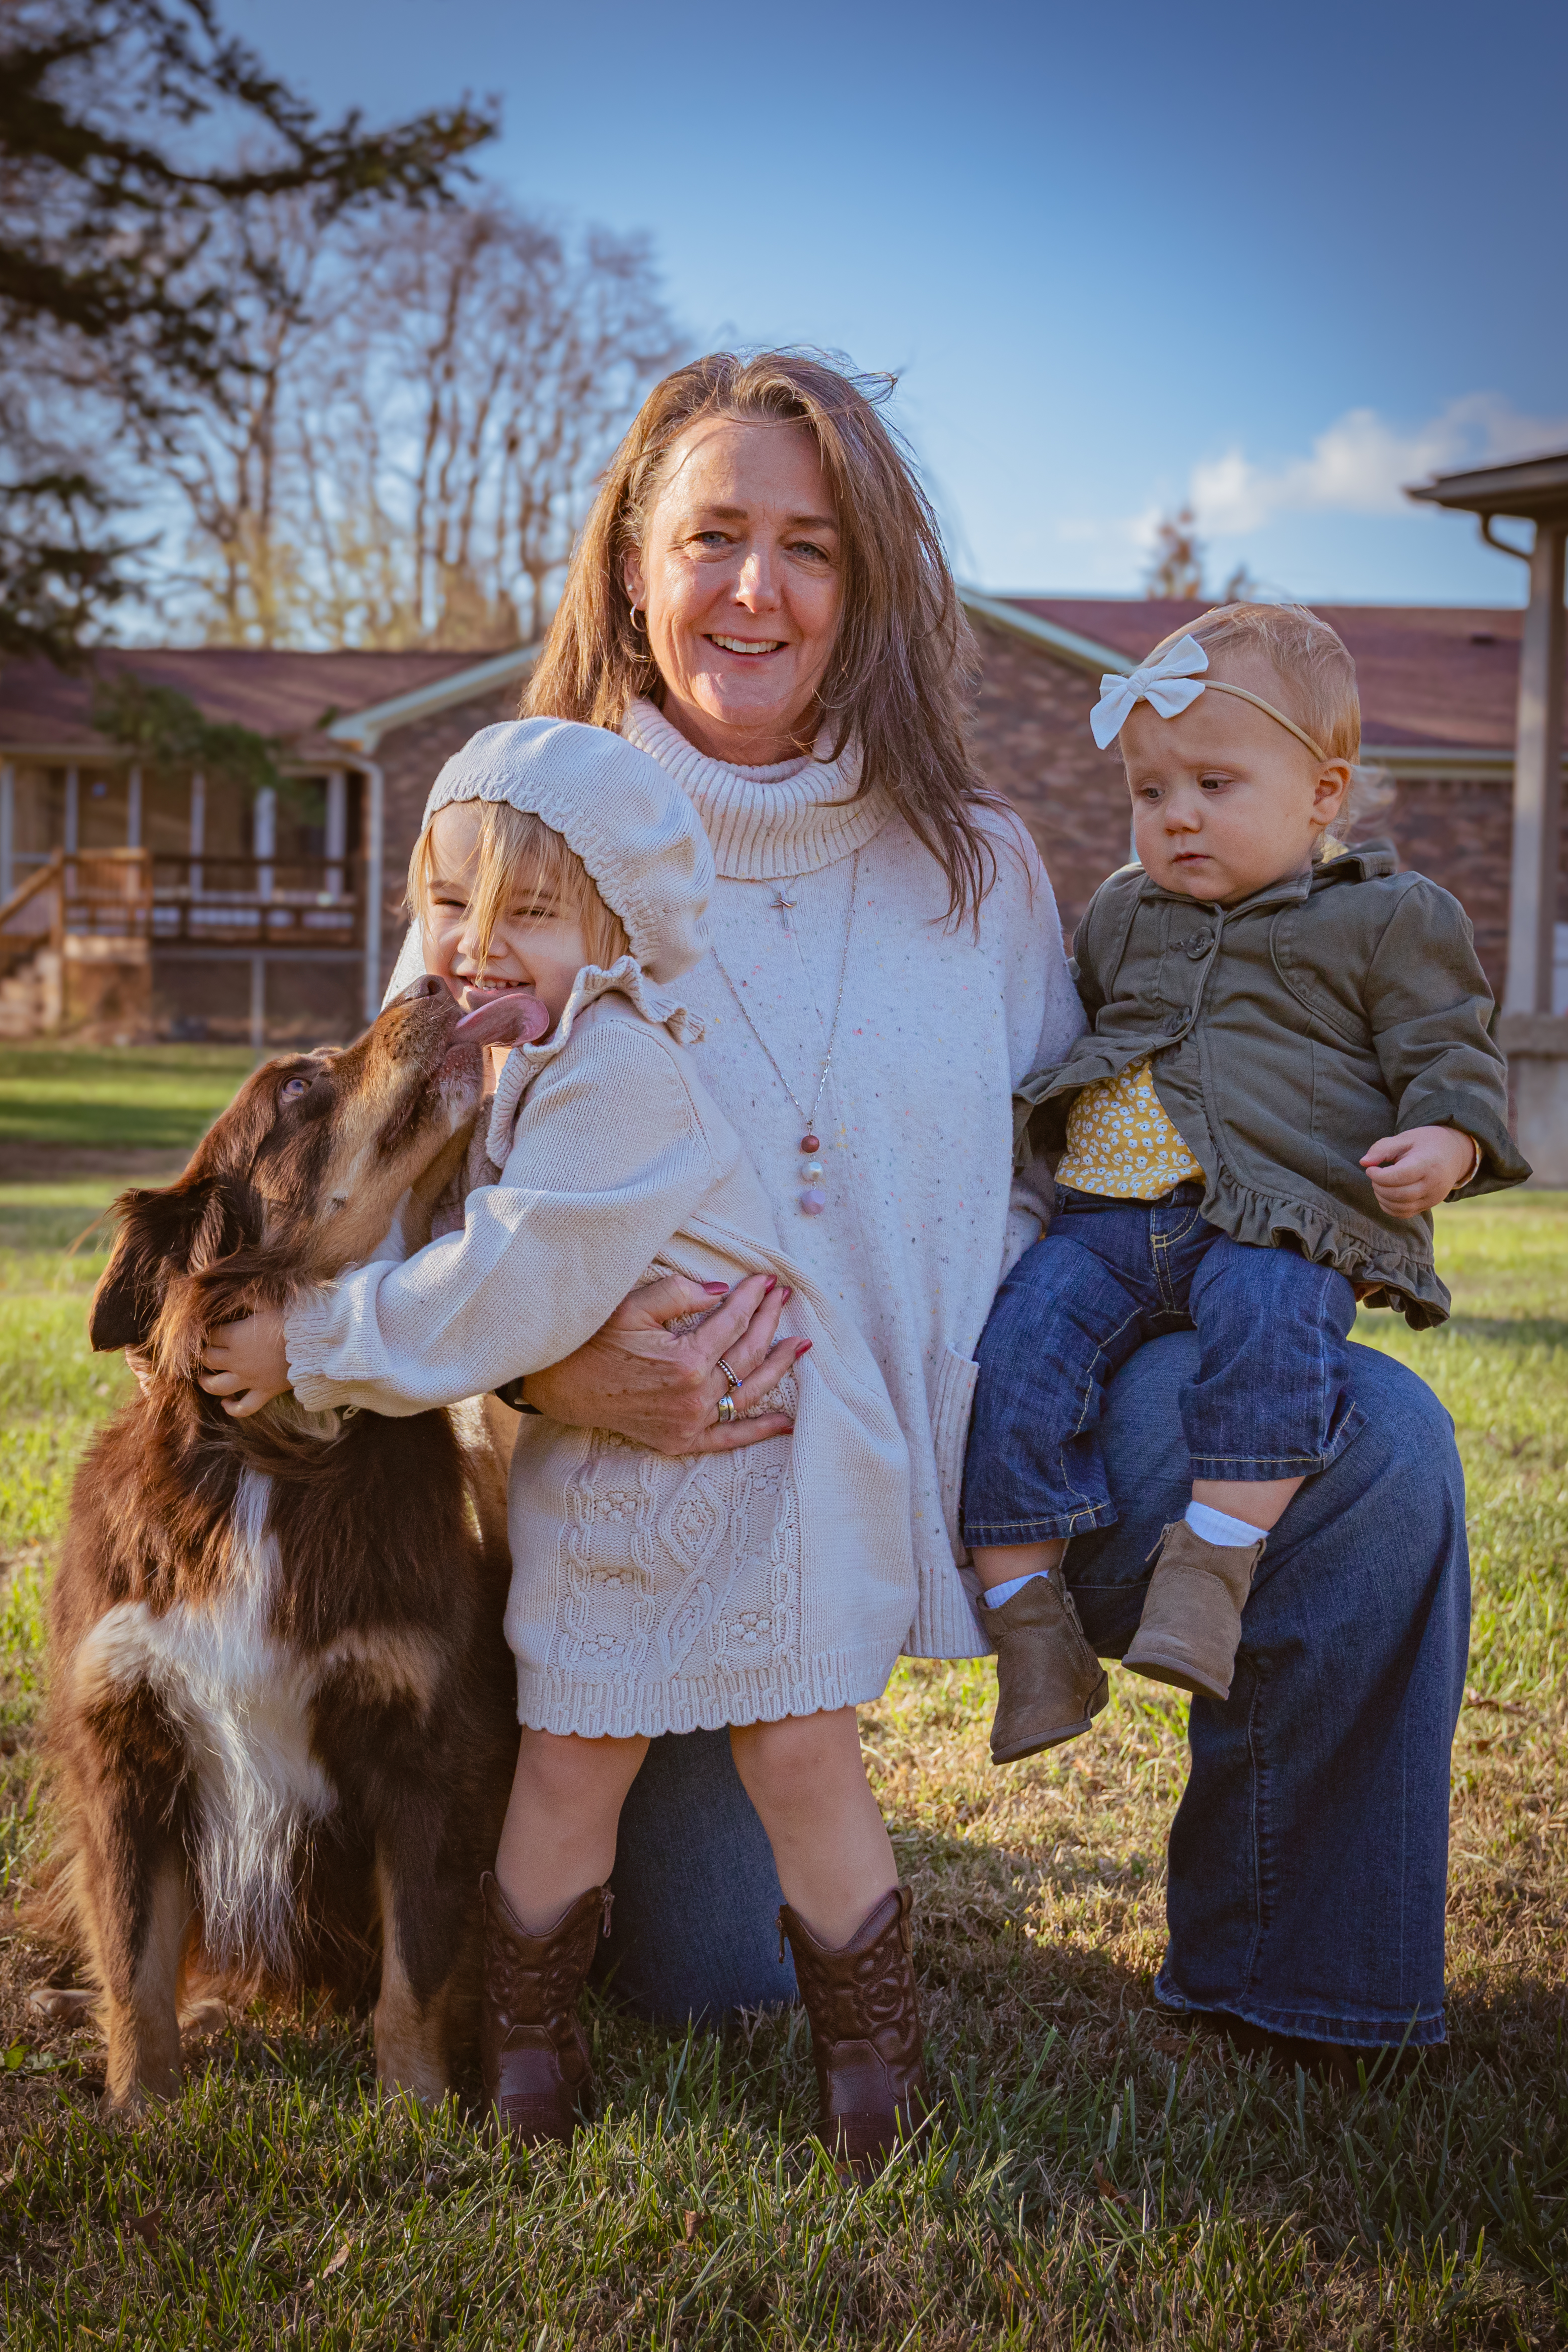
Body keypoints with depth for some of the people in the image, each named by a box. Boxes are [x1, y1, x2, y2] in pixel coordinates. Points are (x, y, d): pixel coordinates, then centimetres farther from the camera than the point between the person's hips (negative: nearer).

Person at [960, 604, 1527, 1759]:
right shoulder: (1121, 915, 25)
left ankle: (1208, 1574, -36)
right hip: (1107, 1218, 4)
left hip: (1279, 1226, -4)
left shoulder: (1388, 920, 9)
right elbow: (1069, 1033, 39)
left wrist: (1443, 1146, -14)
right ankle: (1027, 1619, -18)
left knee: (1269, 1331, -38)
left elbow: (1450, 1057, 6)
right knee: (1018, 1349, -22)